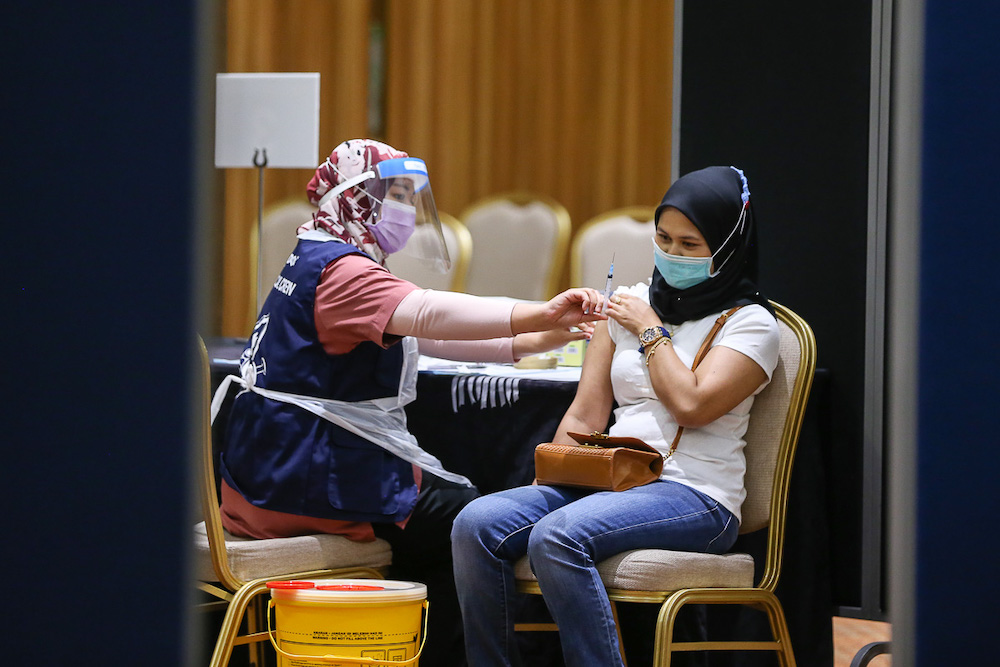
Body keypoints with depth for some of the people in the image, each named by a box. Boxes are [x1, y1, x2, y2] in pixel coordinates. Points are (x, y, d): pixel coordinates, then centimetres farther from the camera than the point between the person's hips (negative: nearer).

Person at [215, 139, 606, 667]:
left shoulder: (318, 265, 19)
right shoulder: (339, 270, -15)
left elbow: (429, 337, 17)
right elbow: (428, 314, -34)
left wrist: (531, 342, 6)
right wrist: (536, 315, -44)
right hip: (305, 479, -11)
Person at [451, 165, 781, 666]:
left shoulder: (748, 322, 3)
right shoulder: (629, 304, 19)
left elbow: (691, 405, -13)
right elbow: (585, 415, 15)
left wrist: (650, 331, 0)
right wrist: (551, 479, -2)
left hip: (694, 497, -6)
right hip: (609, 482, 6)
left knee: (556, 537, -34)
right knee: (476, 524, -20)